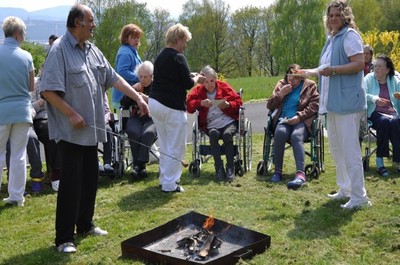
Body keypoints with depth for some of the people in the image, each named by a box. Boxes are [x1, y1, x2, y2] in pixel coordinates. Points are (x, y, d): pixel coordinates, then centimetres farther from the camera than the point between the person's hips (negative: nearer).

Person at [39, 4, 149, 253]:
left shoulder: (93, 51, 11)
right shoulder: (59, 50, -14)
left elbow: (113, 78, 15)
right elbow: (48, 90, -19)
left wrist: (138, 97, 8)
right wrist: (72, 115, -20)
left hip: (91, 129, 8)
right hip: (70, 130, -8)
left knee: (90, 179, 15)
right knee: (71, 183, -6)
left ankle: (85, 225, 31)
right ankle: (64, 238, 3)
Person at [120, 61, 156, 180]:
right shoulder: (135, 87, 19)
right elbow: (123, 104, 12)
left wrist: (147, 99, -12)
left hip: (152, 118, -2)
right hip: (136, 118, 2)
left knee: (148, 133, -35)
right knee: (134, 133, -32)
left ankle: (138, 165, -35)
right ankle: (141, 166, -29)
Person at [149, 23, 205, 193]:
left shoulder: (160, 56, 14)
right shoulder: (178, 57, -11)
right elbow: (187, 83, -13)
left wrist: (190, 78, 20)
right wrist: (196, 79, 8)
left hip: (154, 103, 9)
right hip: (172, 107, -9)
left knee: (164, 146, 17)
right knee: (175, 147, -2)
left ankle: (164, 178, 23)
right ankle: (169, 184, -1)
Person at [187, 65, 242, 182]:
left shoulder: (224, 86, 11)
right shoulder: (198, 90, 12)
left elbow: (238, 102, 8)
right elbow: (188, 105, 0)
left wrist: (228, 105, -13)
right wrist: (201, 103, -16)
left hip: (228, 121, 0)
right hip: (211, 125, 0)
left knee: (227, 134, -33)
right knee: (213, 134, -34)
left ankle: (230, 168, -25)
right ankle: (219, 168, -29)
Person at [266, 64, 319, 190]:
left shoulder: (310, 86, 11)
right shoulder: (281, 84, 18)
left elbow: (314, 106, -1)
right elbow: (269, 106, 14)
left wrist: (299, 116, -16)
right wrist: (281, 94, -3)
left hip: (302, 121, -2)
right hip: (284, 120, 2)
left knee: (296, 135, -36)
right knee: (280, 132, -34)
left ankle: (300, 174, -48)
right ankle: (277, 171, -26)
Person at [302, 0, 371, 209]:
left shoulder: (350, 35, -9)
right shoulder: (332, 38, 18)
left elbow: (359, 64, -19)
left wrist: (332, 70, -26)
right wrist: (310, 72, 27)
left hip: (347, 102, -10)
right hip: (333, 102, 10)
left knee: (349, 150, -10)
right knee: (336, 147, 16)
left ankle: (359, 197, -5)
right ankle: (345, 189, 27)